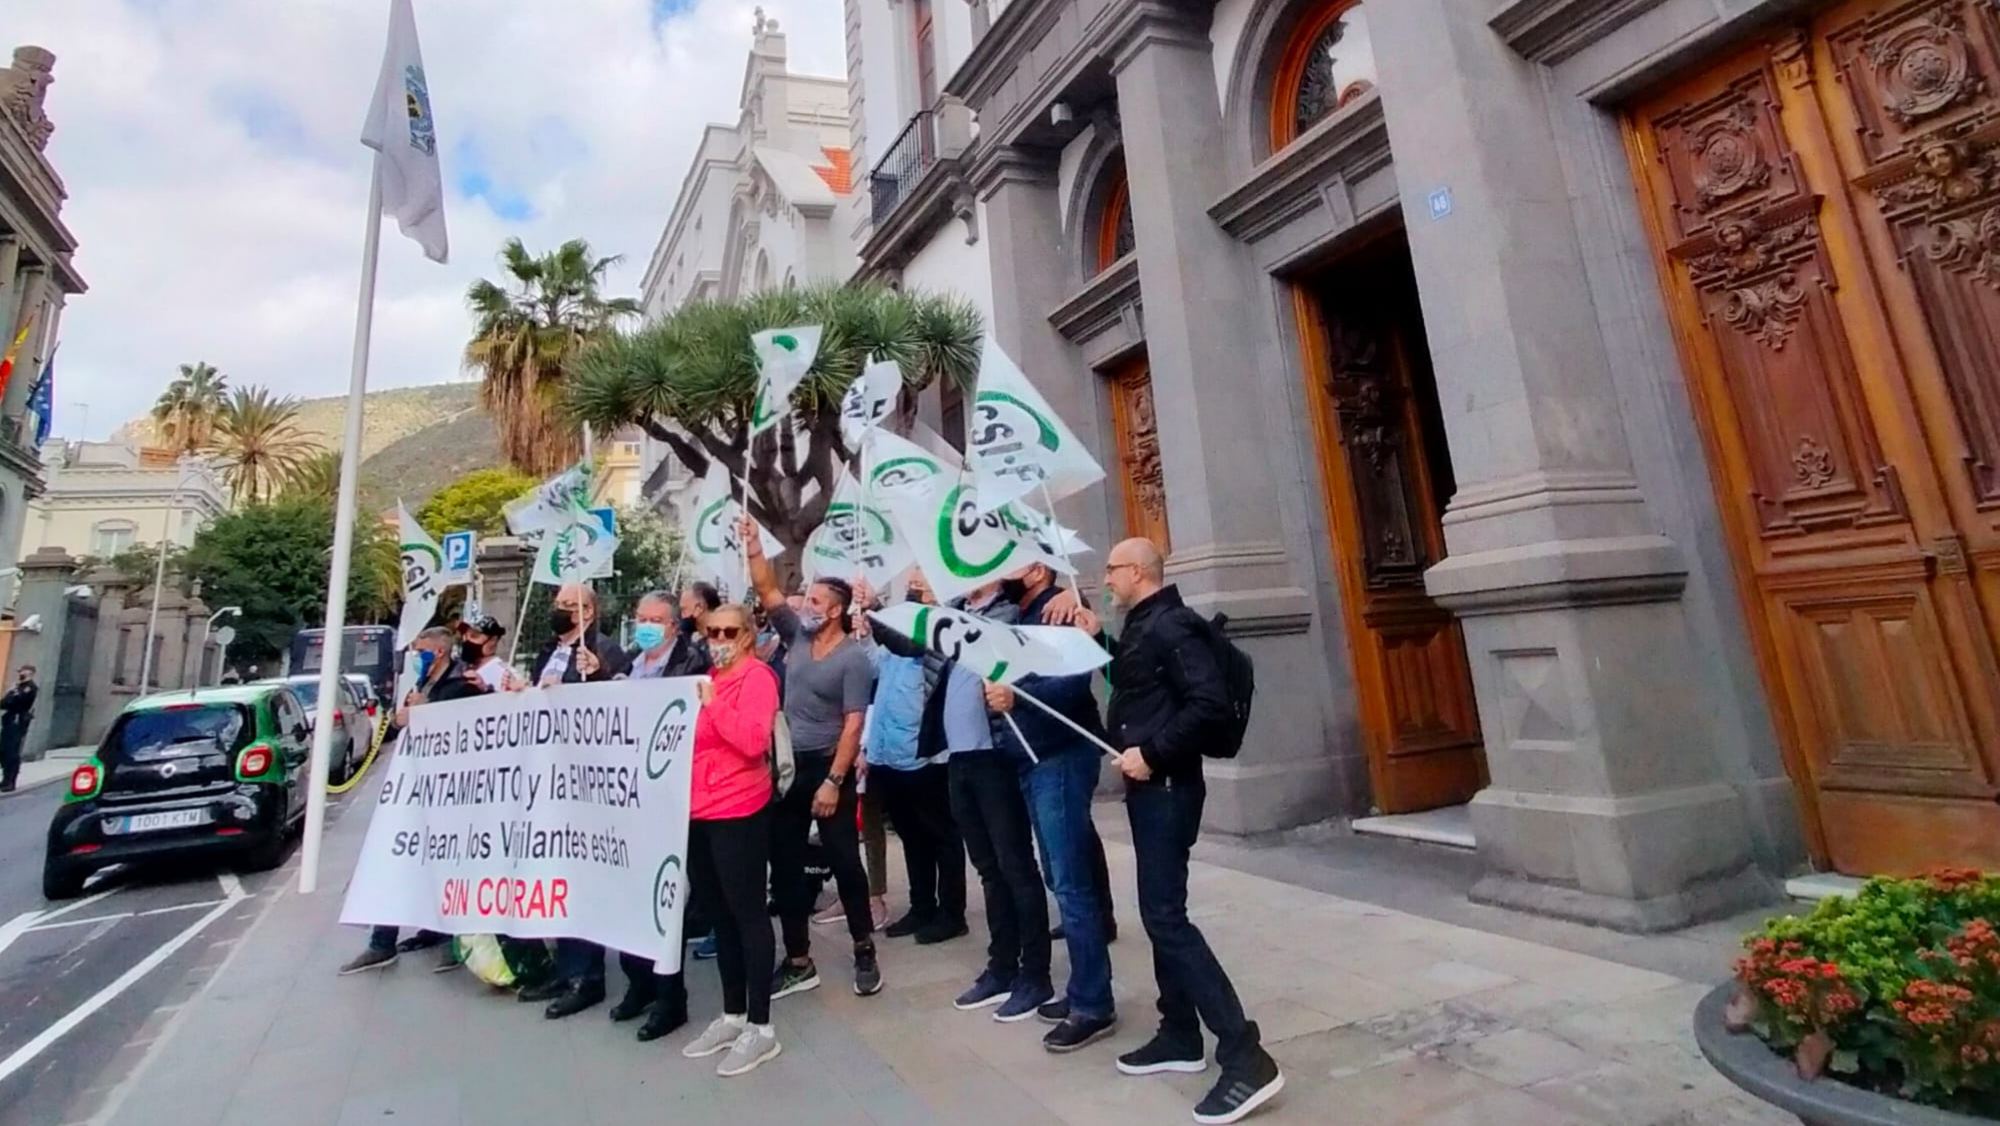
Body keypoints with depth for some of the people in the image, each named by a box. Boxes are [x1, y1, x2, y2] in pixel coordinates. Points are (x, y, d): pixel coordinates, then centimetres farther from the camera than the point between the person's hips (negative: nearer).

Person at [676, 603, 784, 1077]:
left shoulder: (757, 676, -9)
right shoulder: (709, 679, 17)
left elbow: (754, 740, -22)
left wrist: (713, 704, -19)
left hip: (738, 812, -8)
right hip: (700, 812, 9)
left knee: (747, 913, -1)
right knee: (718, 915, 15)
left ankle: (760, 1027, 10)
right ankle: (732, 1016, 28)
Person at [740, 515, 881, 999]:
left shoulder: (854, 658, -12)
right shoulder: (798, 635, 6)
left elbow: (853, 724, -16)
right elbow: (767, 591, 5)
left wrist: (834, 781, -19)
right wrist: (754, 548, -8)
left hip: (828, 768, -6)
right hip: (787, 766, 7)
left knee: (844, 862, 3)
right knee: (784, 866, 9)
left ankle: (864, 954, 20)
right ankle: (799, 962, 21)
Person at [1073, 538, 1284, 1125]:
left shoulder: (1173, 625, -16)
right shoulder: (1141, 628, 13)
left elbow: (1210, 705, -24)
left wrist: (1152, 754, -22)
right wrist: (1097, 640, 15)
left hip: (1167, 787, -10)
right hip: (1150, 787, 10)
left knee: (1165, 917, -9)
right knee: (1160, 912, 16)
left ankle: (1245, 1058, -2)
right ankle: (1180, 1036, 29)